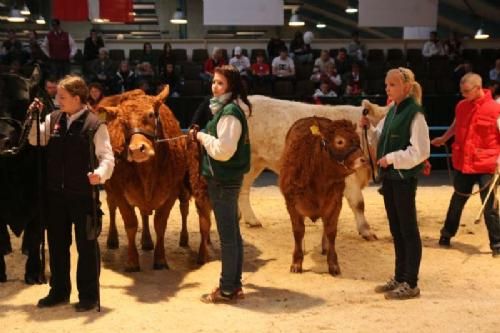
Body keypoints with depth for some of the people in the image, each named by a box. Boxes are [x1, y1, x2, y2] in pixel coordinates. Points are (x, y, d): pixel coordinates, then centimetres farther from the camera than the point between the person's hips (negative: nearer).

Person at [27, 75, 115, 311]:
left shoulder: (95, 124, -11)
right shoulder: (53, 119, 4)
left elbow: (107, 157, -13)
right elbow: (35, 140, 13)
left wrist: (100, 174, -33)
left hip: (83, 194, -5)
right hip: (56, 193, 6)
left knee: (86, 245, 6)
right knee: (57, 243, 15)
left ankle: (88, 295, 18)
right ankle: (59, 291, 30)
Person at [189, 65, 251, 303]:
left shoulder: (229, 112, -17)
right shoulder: (225, 108, 14)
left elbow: (223, 150, -23)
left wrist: (202, 137, -11)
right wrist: (203, 136, 8)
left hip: (223, 180, -11)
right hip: (227, 178, 11)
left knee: (227, 236, -3)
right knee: (232, 233, 15)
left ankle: (227, 290, 6)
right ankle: (234, 284, 25)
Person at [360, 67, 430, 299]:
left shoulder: (415, 113, -13)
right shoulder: (392, 111, 11)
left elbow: (420, 151, -19)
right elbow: (381, 140, 19)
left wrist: (391, 158, -17)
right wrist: (368, 129, 1)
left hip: (404, 177, -8)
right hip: (389, 176, 8)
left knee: (408, 230, 0)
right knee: (395, 229, 14)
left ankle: (411, 284, 8)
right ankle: (399, 278, 24)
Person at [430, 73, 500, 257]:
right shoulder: (461, 106, 4)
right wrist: (443, 139, 29)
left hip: (485, 165, -5)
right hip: (462, 163, 5)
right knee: (457, 201, 18)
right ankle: (446, 234, 32)